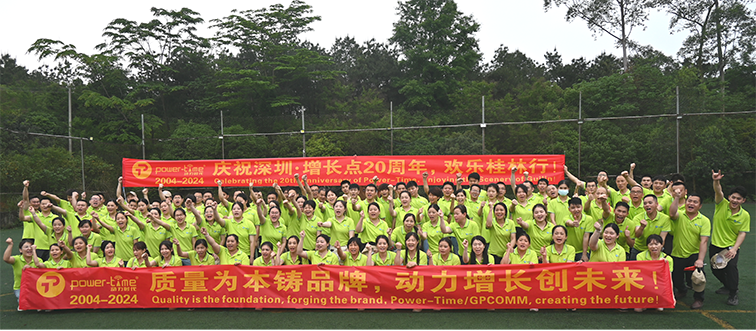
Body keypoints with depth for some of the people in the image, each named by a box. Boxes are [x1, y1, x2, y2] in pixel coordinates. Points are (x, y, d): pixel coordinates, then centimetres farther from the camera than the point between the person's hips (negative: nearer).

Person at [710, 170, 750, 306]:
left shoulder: (745, 215, -6)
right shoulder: (722, 204, -6)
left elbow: (742, 234, -8)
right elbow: (718, 192, -26)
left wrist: (734, 249, -21)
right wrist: (716, 181, -46)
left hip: (732, 247, -2)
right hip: (715, 244, 2)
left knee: (731, 267, -22)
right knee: (715, 269, 10)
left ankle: (733, 294, -3)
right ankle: (728, 286, 40)